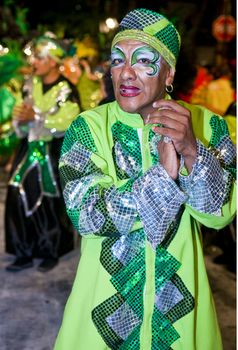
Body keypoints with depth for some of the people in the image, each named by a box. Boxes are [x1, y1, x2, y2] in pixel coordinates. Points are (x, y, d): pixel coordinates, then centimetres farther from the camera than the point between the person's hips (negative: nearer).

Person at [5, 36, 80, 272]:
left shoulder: (66, 90, -9)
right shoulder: (30, 84, 10)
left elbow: (65, 122, -19)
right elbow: (19, 112, 11)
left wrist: (36, 117, -18)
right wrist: (22, 118, -12)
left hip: (53, 153, -6)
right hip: (29, 149, 6)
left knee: (49, 204, 1)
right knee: (19, 200, 3)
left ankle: (51, 253, 18)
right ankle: (24, 254, 14)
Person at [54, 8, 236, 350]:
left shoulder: (206, 125, -7)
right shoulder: (88, 127, -9)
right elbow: (84, 215, -18)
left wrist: (192, 151, -30)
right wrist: (162, 173, -27)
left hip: (180, 297, 1)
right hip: (106, 296, -1)